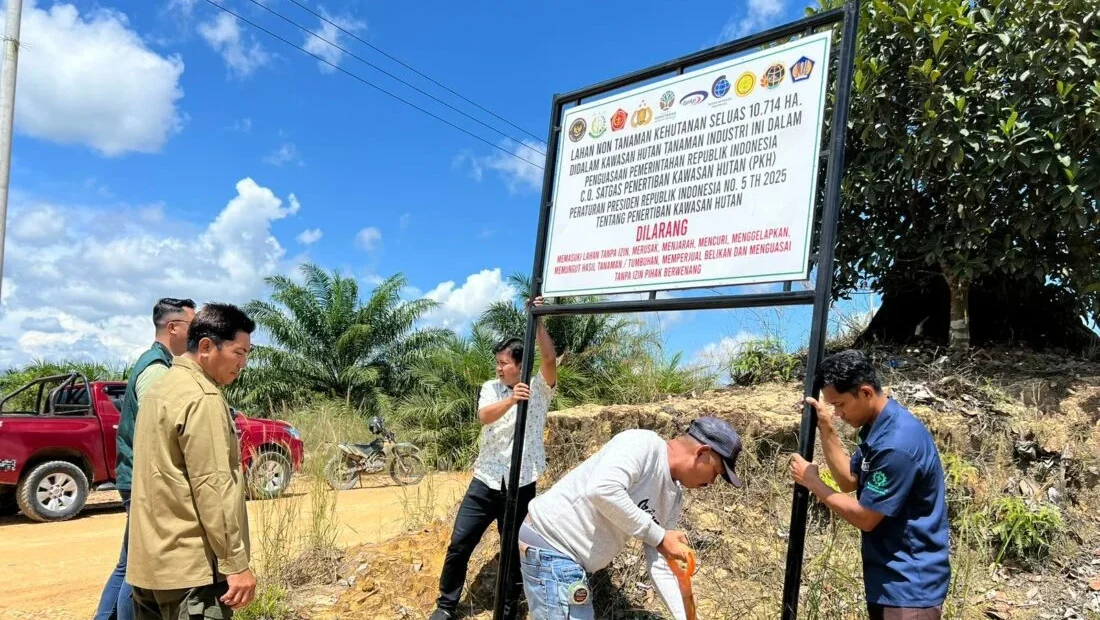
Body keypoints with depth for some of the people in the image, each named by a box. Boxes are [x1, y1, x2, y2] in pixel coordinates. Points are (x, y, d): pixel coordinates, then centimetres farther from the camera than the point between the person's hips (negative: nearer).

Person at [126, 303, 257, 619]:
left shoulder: (161, 389, 15)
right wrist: (236, 563, -17)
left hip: (150, 562, 10)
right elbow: (213, 487, -20)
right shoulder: (202, 398, -15)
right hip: (190, 566, -10)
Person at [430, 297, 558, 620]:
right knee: (459, 543, 3)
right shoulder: (491, 388, 5)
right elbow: (484, 416, -14)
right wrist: (511, 400, -32)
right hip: (486, 479, 2)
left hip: (521, 483, -2)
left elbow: (550, 359, -19)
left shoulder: (539, 388, -1)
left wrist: (537, 321, -24)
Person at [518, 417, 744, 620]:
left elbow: (660, 566, 11)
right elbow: (601, 490, -35)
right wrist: (658, 536, -26)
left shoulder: (674, 498, 8)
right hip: (550, 543, -10)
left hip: (571, 557, 10)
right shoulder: (643, 444, -19)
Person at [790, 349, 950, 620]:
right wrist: (826, 429, 3)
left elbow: (864, 517, -20)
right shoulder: (877, 426, 4)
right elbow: (849, 480, 12)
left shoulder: (897, 443, -28)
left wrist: (812, 482, -10)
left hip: (910, 583, -10)